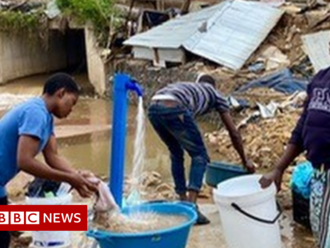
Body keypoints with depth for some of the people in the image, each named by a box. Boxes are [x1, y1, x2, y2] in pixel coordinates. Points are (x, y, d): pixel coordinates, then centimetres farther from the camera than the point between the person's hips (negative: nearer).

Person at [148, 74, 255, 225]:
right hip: (173, 109, -6)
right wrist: (245, 161, 41)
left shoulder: (187, 87, 43)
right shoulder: (215, 94, 30)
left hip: (153, 108, 6)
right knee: (199, 155, 9)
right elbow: (233, 132, 32)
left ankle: (183, 201, 28)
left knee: (176, 153, 27)